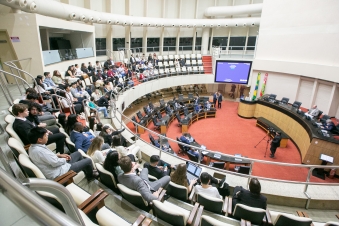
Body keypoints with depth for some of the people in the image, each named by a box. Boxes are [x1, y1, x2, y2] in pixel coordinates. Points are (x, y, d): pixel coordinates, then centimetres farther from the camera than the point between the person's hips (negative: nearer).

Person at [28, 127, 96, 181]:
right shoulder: (39, 150, -32)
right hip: (58, 172, -10)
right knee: (88, 161, -3)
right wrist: (64, 159, -9)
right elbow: (56, 162, -29)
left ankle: (87, 173, 37)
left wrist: (59, 155, 5)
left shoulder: (33, 147, 0)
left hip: (57, 166, 11)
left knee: (78, 153, 22)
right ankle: (90, 176, 30)